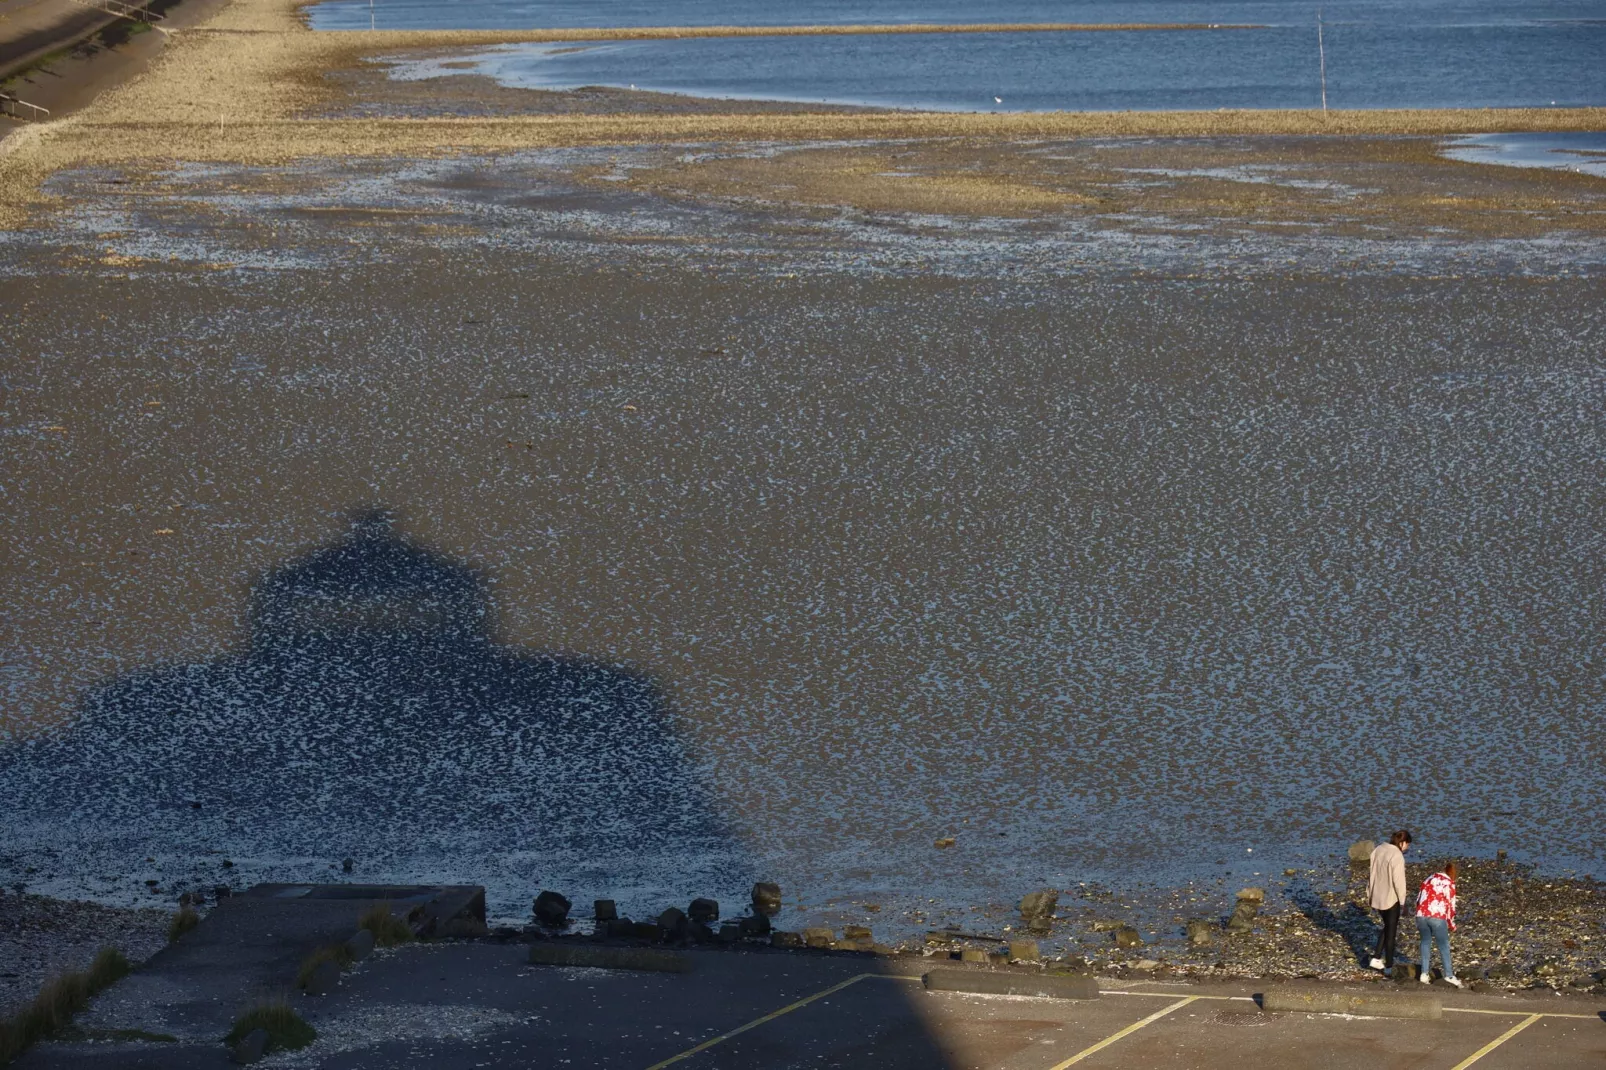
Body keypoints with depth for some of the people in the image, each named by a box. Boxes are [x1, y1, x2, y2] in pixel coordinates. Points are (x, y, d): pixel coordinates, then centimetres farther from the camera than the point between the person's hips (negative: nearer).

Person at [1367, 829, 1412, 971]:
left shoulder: (1378, 850, 2)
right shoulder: (1397, 856, -21)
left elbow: (1371, 874, 9)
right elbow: (1399, 881, -20)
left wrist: (1369, 894, 18)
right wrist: (1402, 900, -7)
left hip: (1376, 898, 7)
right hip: (1391, 899, -7)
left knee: (1387, 926, 24)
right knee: (1391, 932, 9)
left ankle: (1377, 957, 19)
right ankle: (1388, 965, 18)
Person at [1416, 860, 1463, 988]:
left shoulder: (1429, 880, 18)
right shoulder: (1449, 884, 4)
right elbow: (1451, 905, 2)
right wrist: (1452, 924, 16)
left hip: (1421, 915, 4)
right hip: (1437, 916, -4)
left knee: (1426, 942, 17)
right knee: (1443, 945, 4)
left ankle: (1424, 974, 14)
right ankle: (1449, 975, 0)